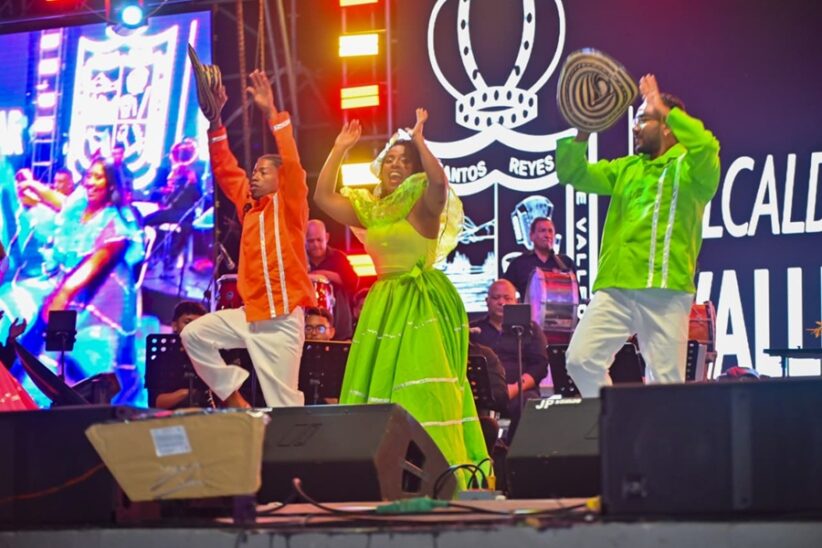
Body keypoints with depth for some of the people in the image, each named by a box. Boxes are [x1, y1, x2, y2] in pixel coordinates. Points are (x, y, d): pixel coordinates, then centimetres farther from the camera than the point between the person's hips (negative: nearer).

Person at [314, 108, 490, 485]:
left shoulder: (423, 206, -4)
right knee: (379, 389, 5)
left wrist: (419, 140, -19)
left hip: (424, 304, -7)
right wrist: (340, 149, 10)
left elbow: (439, 182, -25)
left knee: (425, 394, -15)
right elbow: (323, 196, 11)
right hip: (384, 304, 7)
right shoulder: (370, 209, 14)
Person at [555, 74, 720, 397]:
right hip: (614, 289, 5)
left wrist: (664, 108, -11)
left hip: (666, 290, -5)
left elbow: (707, 147, -17)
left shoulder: (690, 167, 5)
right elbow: (573, 174, 18)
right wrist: (583, 133, 3)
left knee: (666, 381, -5)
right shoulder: (625, 169, 23)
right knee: (581, 360, -7)